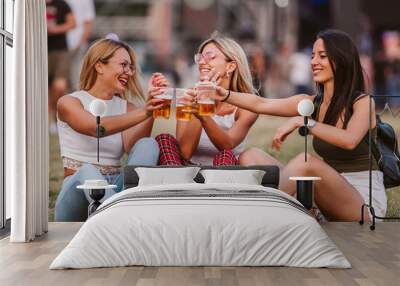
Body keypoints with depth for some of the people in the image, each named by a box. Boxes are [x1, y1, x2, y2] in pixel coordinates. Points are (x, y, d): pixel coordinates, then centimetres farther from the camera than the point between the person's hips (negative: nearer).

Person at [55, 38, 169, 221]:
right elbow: (97, 128, -21)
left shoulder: (125, 107, 15)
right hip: (78, 187, -4)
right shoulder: (68, 103, 3)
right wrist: (143, 112, -34)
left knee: (148, 144, -22)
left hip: (115, 188, 4)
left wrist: (152, 110, -21)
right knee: (87, 172, -39)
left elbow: (132, 146, -6)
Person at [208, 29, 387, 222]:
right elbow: (261, 104, -4)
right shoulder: (312, 103, 9)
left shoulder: (363, 102, -6)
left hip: (366, 200, -6)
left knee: (306, 161, -36)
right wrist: (226, 95, -19)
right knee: (250, 157, -8)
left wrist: (302, 121, -28)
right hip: (331, 193, 6)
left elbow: (349, 140, -28)